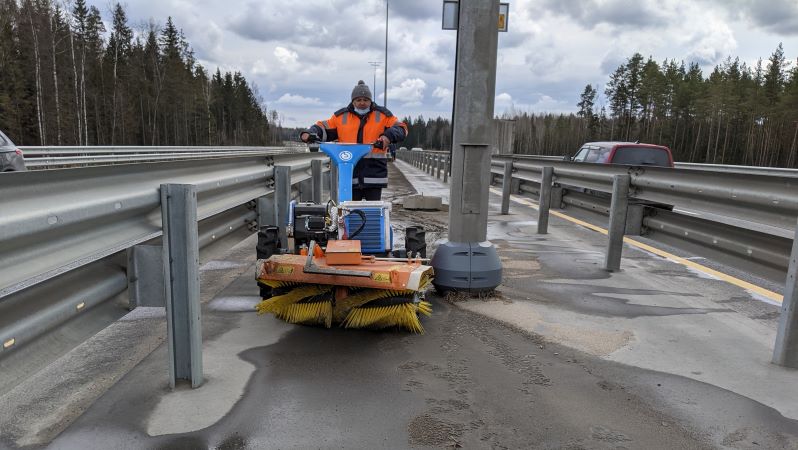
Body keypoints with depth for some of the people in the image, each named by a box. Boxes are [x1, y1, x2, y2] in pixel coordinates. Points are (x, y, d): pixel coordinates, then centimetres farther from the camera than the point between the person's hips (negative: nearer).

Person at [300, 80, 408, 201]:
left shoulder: (382, 115, 8)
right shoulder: (341, 116, 11)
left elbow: (401, 128, 4)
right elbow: (323, 128, 13)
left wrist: (389, 136, -16)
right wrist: (309, 133, -7)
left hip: (374, 171, -1)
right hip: (349, 173, 1)